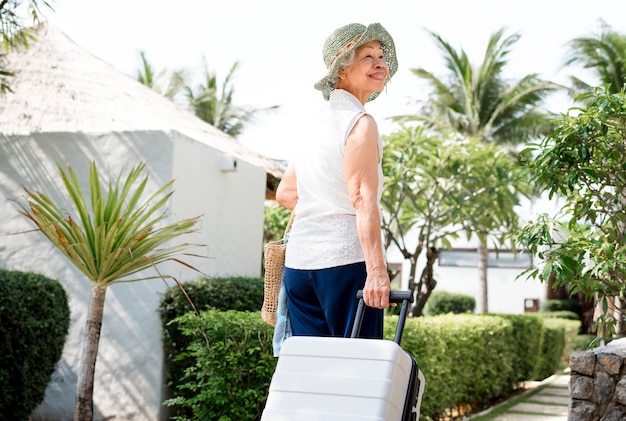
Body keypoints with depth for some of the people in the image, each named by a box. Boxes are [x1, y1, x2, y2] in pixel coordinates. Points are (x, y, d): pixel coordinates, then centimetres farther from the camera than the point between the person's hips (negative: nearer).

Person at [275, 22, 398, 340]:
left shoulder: (315, 122, 17)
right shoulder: (359, 123, -7)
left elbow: (285, 194, 22)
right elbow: (364, 200, -18)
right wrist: (376, 271, -24)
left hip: (298, 262, 8)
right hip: (345, 260, -8)